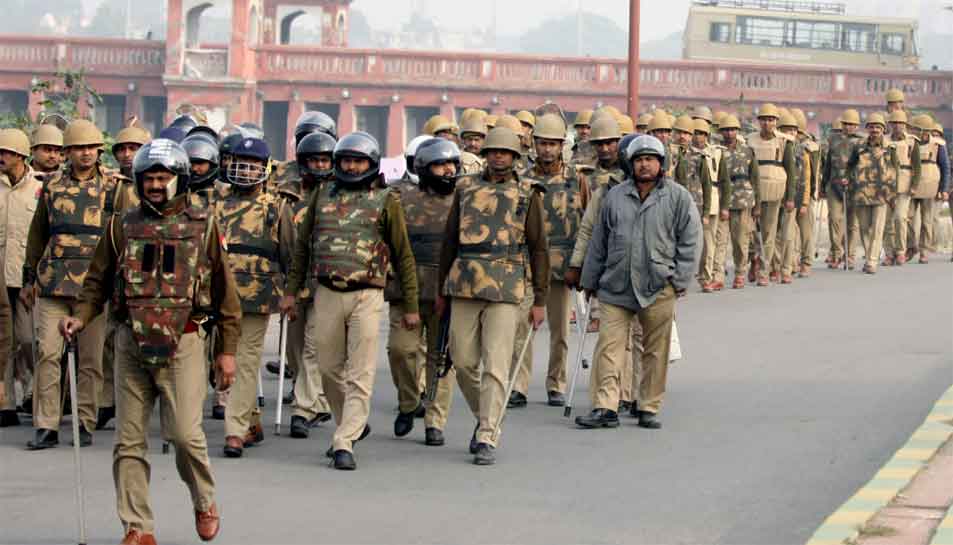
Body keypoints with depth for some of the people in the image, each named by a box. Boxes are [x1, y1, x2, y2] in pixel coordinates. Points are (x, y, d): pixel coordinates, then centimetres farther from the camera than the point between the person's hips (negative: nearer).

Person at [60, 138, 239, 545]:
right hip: (131, 343, 3)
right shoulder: (123, 228, 10)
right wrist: (79, 317, -5)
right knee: (129, 441, 2)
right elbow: (98, 282, 14)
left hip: (182, 344, -3)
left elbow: (224, 290, 5)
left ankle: (204, 501, 15)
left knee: (185, 432, -12)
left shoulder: (202, 226, 4)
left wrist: (227, 350, 3)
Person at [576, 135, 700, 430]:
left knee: (656, 351, 4)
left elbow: (691, 242, 3)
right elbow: (599, 241, 16)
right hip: (616, 287, 2)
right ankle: (605, 408, -6)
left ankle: (649, 408, 13)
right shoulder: (615, 196, 10)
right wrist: (590, 281, 16)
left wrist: (679, 280, -4)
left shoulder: (678, 198, 2)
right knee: (609, 346, -6)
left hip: (658, 290, -2)